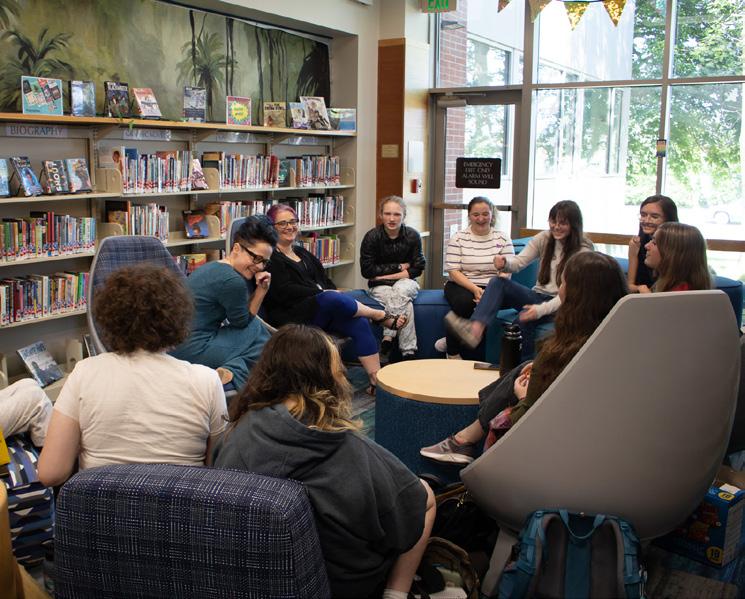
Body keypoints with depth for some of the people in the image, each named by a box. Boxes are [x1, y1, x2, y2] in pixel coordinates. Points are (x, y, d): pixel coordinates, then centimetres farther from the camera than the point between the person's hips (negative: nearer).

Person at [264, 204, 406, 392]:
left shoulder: (302, 253, 25)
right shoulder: (270, 258, -2)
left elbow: (324, 280, 22)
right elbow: (285, 292, -14)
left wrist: (333, 293, -1)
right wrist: (322, 293, -15)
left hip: (321, 312, 8)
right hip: (292, 316, -8)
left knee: (360, 324, -19)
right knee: (332, 299, -35)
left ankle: (376, 380, -23)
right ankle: (382, 316, -13)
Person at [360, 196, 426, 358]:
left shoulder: (412, 235, -5)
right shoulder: (372, 237, -10)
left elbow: (418, 268, -4)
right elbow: (367, 271, -10)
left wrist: (387, 275, -12)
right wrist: (398, 267, -10)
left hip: (405, 282, 1)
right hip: (380, 286, -1)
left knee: (400, 290, -35)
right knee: (404, 303, -31)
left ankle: (388, 337, -31)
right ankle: (408, 351, -31)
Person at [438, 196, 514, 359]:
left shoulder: (503, 239, 6)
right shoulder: (458, 238, 4)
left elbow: (506, 272, -3)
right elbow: (453, 271, -5)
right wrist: (474, 289, -20)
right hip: (461, 285, -1)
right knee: (465, 301, -34)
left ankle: (450, 341, -12)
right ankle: (453, 353, -13)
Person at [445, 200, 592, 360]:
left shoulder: (583, 251, -8)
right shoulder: (544, 238, 7)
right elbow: (519, 261, -1)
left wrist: (542, 309, -32)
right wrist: (505, 263, -28)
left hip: (559, 305, -5)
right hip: (538, 295, 5)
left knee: (524, 318, -36)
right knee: (498, 282, -22)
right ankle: (475, 330, -44)